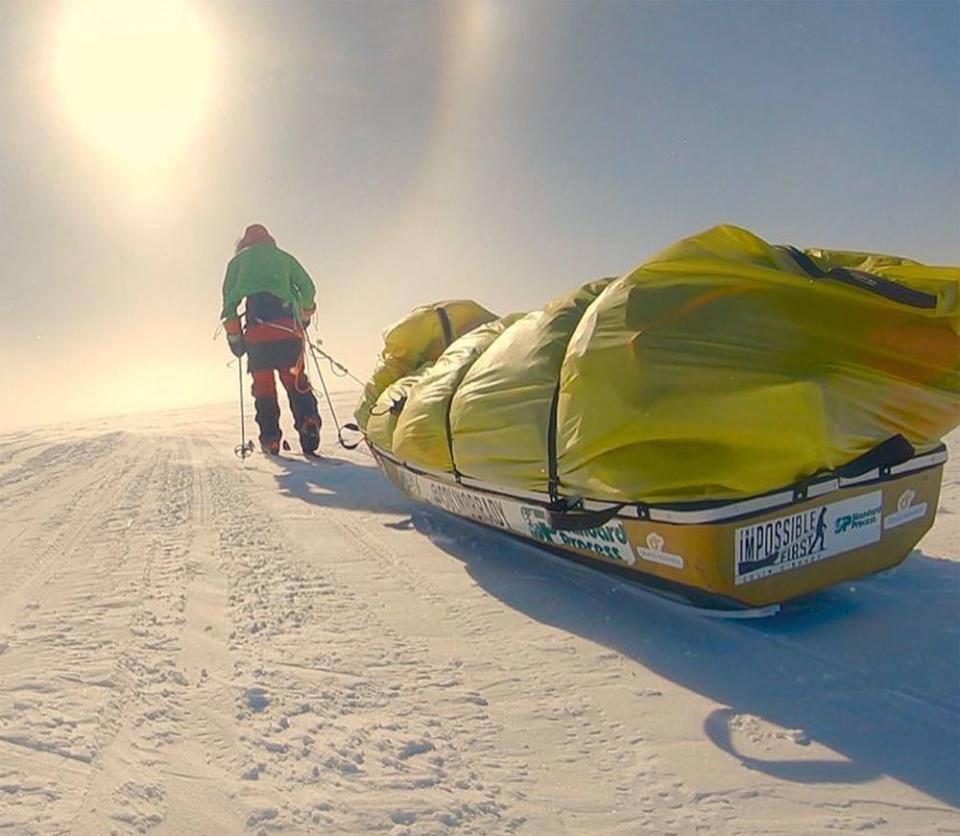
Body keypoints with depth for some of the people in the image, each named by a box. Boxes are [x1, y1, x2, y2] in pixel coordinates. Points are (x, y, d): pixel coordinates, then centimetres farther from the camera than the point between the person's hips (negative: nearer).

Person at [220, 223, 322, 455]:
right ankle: (308, 420, -20)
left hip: (257, 332, -1)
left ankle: (270, 439, -1)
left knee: (263, 384, 5)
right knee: (295, 379, 3)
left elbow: (229, 296, 9)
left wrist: (233, 335, 9)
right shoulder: (283, 257, 23)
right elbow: (308, 288, 13)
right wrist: (304, 315, 26)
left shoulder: (239, 260, 20)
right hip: (289, 330, 1)